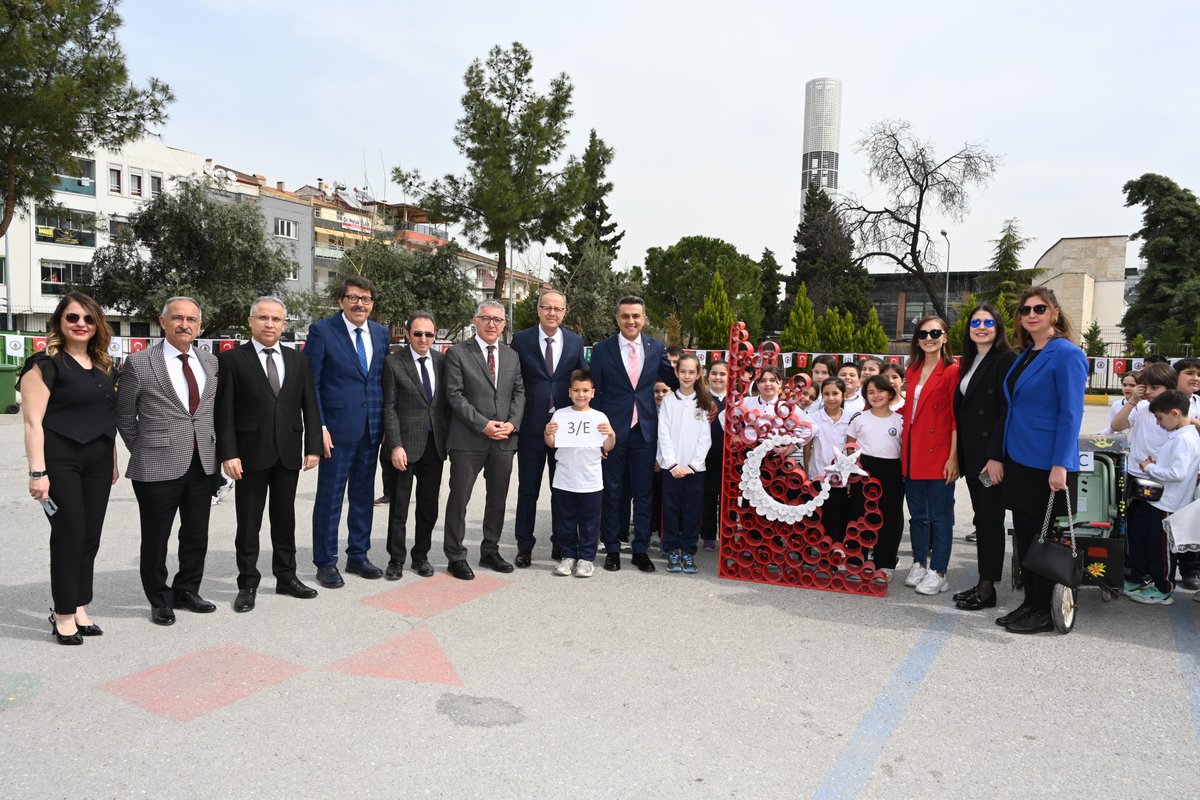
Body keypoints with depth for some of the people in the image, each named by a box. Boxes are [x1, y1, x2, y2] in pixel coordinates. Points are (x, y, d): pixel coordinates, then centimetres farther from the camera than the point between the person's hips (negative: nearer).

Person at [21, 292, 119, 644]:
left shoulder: (102, 366, 13)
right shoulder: (45, 364, -6)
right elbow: (33, 422, -11)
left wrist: (113, 461, 15)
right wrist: (38, 471, -17)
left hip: (98, 462, 6)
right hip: (61, 461, -6)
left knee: (90, 537, 9)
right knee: (69, 536, -2)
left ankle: (79, 609, 21)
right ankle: (63, 615, 12)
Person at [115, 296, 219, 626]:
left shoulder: (210, 361, 7)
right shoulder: (139, 363, -6)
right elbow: (124, 417, 2)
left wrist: (213, 449, 9)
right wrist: (144, 451, 3)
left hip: (203, 464, 5)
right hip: (158, 466, -4)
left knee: (197, 536, 14)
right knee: (156, 538, 8)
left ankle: (186, 591, 32)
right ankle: (160, 601, 24)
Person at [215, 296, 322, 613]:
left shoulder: (297, 360, 8)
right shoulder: (231, 359, -3)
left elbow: (309, 406, 8)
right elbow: (224, 411, -7)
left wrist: (313, 447, 2)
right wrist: (228, 453, -13)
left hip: (288, 453, 4)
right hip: (250, 453, -3)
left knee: (285, 519, 14)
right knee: (248, 524, 6)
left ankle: (286, 577, 26)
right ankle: (248, 584, 18)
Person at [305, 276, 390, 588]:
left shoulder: (381, 333, 9)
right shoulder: (322, 330, -6)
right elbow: (310, 383, -7)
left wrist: (386, 423, 8)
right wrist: (319, 427, -13)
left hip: (372, 430, 5)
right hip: (337, 428, -5)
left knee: (363, 496, 13)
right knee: (330, 498, 3)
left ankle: (358, 555, 27)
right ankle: (325, 562, 16)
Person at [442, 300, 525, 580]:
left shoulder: (512, 355, 12)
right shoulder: (458, 353, -4)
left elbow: (519, 392, 10)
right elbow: (455, 395, -9)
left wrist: (512, 423, -7)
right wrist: (483, 425, -15)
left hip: (504, 440, 5)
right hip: (468, 440, -5)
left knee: (498, 499, 13)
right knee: (459, 499, 3)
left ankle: (490, 551, 28)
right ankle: (456, 556, 15)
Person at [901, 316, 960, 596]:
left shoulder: (952, 371, -7)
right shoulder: (913, 371, 12)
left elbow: (956, 417, -10)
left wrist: (953, 457, -14)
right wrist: (905, 448, 10)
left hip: (939, 455, -6)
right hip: (913, 454, 6)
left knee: (940, 516, 3)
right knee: (917, 513, 14)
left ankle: (938, 573, 11)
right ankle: (919, 564, 27)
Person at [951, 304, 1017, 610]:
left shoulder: (1006, 360, -10)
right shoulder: (969, 362, 16)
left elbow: (1007, 411, -17)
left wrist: (996, 456, -21)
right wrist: (958, 455, 11)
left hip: (991, 454, -8)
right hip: (970, 454, 8)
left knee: (990, 518, -1)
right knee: (981, 517, 12)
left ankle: (987, 588, 8)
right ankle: (982, 584, 19)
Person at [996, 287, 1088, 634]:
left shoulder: (1066, 354, -11)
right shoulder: (1024, 355, 13)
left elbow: (1071, 413, -15)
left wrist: (1060, 465, -20)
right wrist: (1001, 457, 14)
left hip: (1047, 465, -8)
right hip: (1019, 460, 8)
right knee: (1024, 535, 12)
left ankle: (1046, 612, 13)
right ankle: (1030, 602, 23)